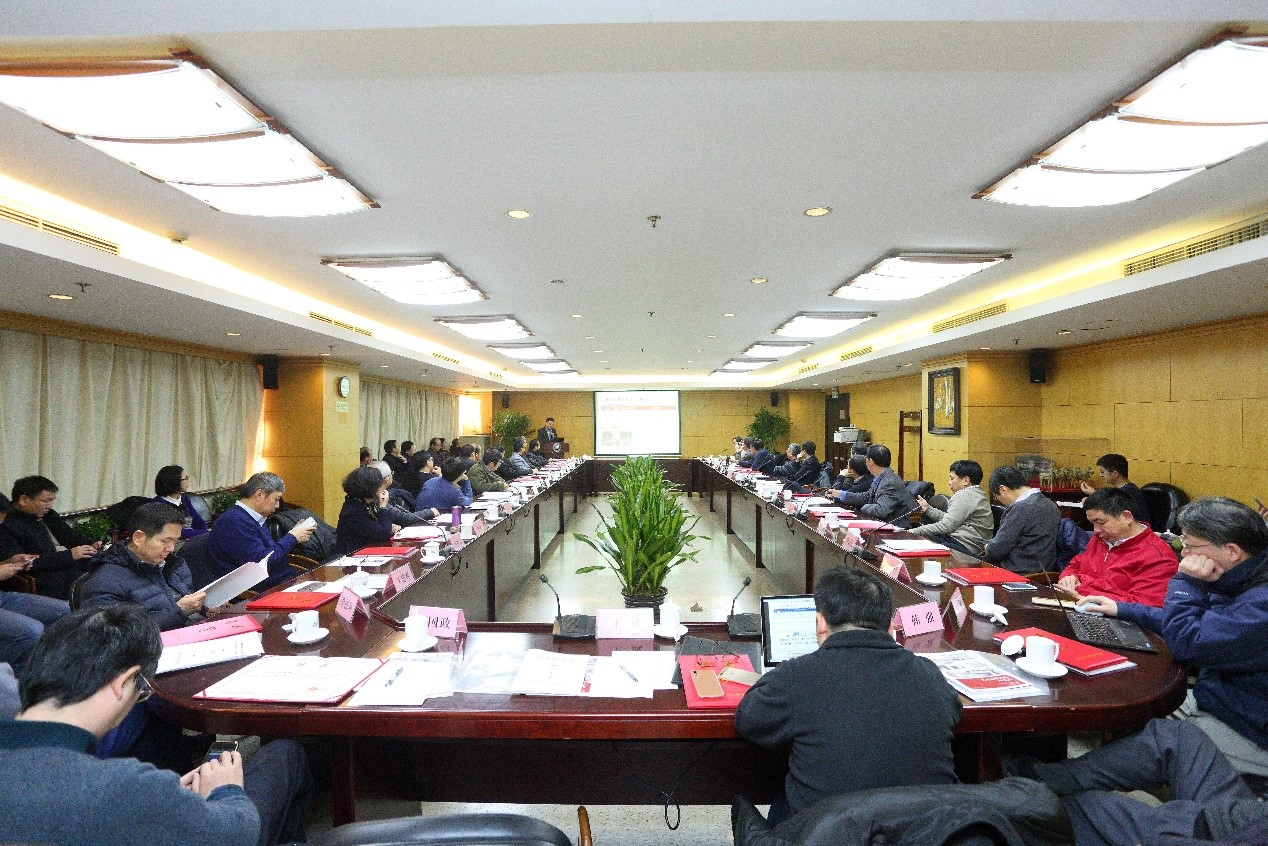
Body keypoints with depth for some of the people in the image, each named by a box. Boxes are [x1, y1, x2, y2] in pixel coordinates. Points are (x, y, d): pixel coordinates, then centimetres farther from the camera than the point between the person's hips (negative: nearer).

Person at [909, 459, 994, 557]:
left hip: (965, 547, -11)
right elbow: (949, 520, 18)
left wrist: (914, 532, -13)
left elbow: (946, 526, -17)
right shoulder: (975, 494, 21)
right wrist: (927, 508, 16)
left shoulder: (966, 495, -12)